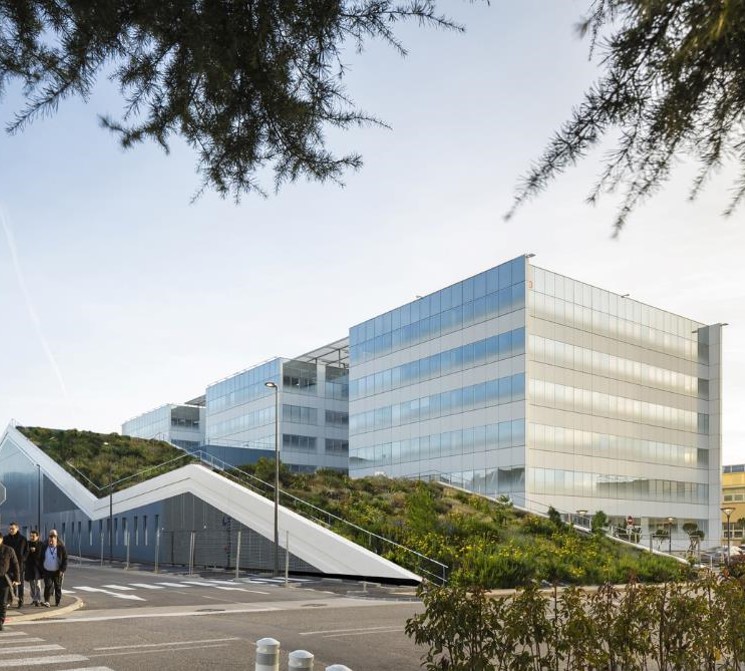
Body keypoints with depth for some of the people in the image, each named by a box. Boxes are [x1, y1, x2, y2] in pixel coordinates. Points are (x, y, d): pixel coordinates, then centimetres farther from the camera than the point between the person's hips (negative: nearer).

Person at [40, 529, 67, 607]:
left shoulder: (61, 547, -6)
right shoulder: (44, 547, 2)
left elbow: (65, 559, -5)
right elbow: (41, 558, 10)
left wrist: (62, 570, -13)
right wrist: (41, 569, 4)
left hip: (57, 571, -1)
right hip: (47, 571, 1)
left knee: (58, 587, 8)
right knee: (48, 586, -11)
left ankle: (57, 602, 20)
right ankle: (46, 601, -14)